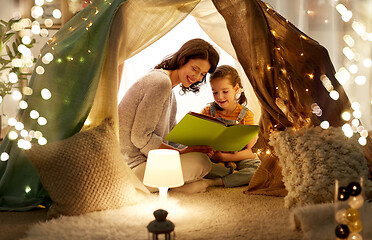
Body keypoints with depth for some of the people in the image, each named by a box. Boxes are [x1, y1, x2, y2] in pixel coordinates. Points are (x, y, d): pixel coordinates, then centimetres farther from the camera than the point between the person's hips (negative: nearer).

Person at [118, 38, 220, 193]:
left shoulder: (169, 87, 16)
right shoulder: (161, 82, -17)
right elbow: (140, 137, -21)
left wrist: (197, 146, 1)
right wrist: (180, 152, -16)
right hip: (133, 167, -10)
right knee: (201, 163, -20)